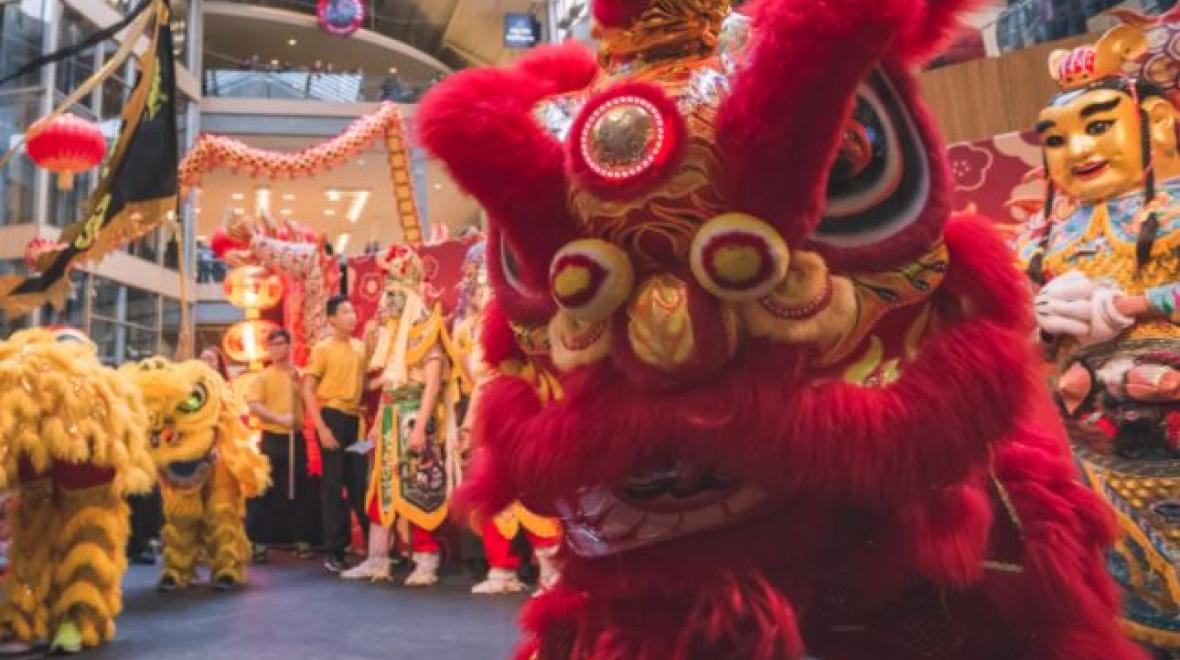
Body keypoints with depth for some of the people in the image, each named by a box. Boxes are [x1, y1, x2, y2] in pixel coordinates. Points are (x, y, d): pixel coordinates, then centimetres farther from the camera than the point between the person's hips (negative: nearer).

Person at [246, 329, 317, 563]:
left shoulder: (300, 375, 9)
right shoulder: (262, 377, 3)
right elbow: (254, 406, -9)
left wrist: (298, 383, -9)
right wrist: (279, 418, -20)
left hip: (296, 438, 2)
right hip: (272, 439, -2)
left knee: (300, 491, 5)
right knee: (265, 492, 0)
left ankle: (302, 541, 13)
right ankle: (259, 543, 7)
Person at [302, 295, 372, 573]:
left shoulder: (361, 347, 11)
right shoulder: (322, 349, -3)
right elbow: (308, 391, -7)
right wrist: (321, 428, -15)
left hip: (357, 419, 4)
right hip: (333, 417, -4)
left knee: (361, 484, 9)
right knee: (333, 485, 1)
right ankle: (334, 551, 8)